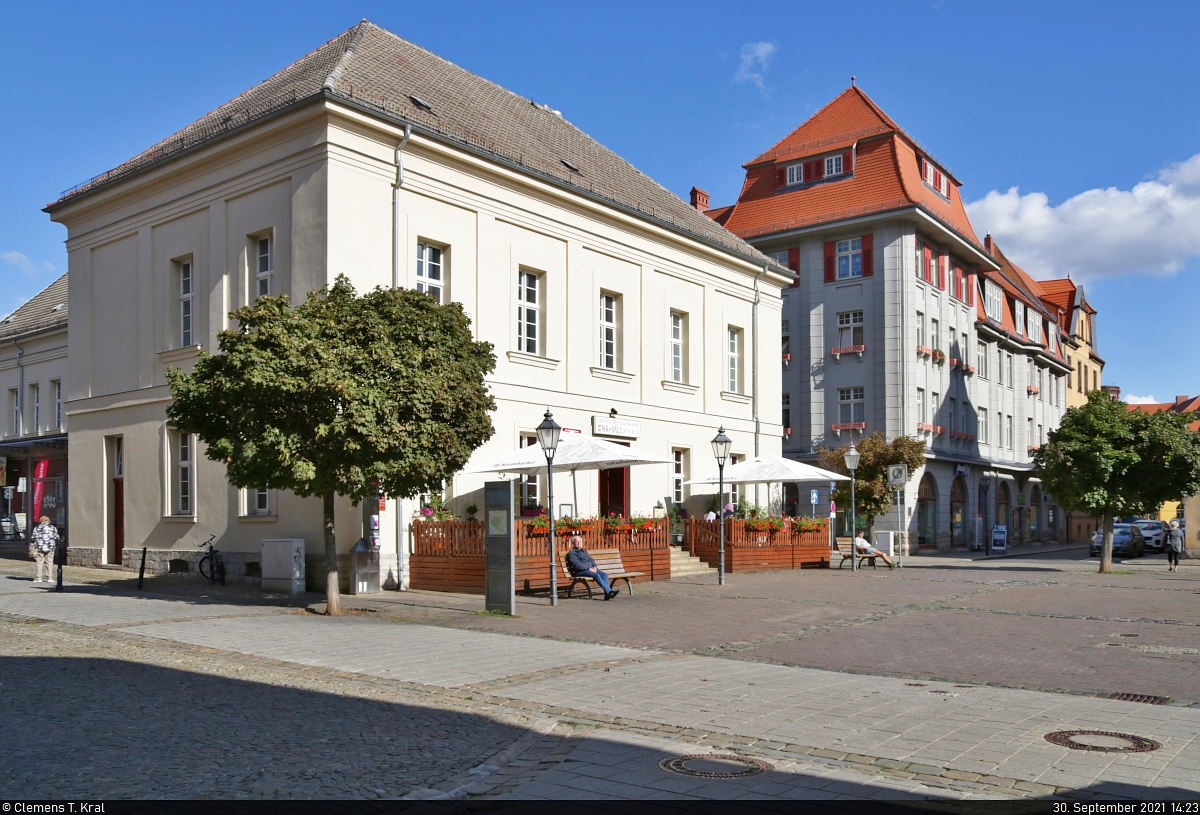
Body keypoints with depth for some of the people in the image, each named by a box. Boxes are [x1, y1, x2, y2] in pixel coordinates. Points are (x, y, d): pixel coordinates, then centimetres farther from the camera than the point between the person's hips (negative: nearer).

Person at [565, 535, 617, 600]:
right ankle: (609, 591, -37)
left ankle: (607, 593, -31)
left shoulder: (584, 551, 29)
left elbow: (591, 559, 24)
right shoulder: (572, 553, 3)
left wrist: (594, 567, 2)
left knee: (605, 575, -17)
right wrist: (589, 568, -15)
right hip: (580, 571, -8)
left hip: (591, 569, 8)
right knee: (596, 575, -32)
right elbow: (577, 564, -10)